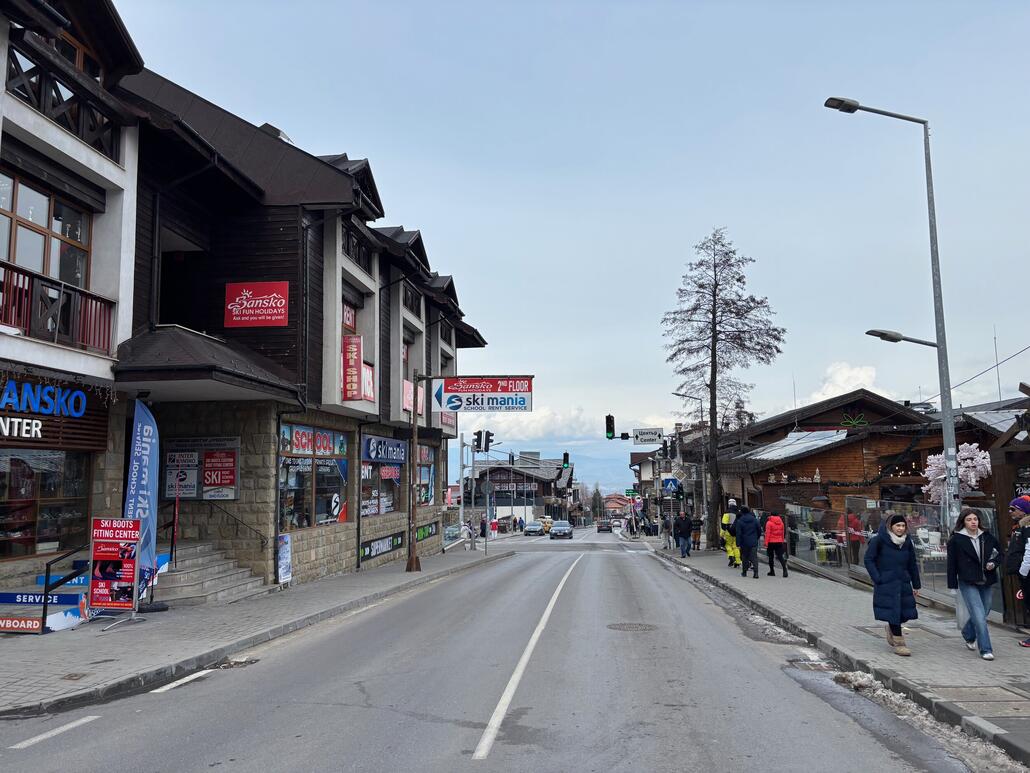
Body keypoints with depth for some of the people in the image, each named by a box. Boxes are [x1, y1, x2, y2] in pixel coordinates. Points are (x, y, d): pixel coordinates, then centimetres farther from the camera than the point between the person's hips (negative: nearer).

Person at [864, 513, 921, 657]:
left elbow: (912, 565, 15)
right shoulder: (879, 540, -9)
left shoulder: (907, 542, 8)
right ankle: (899, 644, 7)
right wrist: (877, 578, -13)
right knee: (893, 611, -5)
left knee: (906, 612, 5)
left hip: (903, 583, 5)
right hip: (886, 584, -5)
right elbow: (868, 559, -6)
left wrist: (916, 585, 15)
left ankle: (891, 628, 36)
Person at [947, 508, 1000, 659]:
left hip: (987, 583, 5)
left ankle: (968, 635, 40)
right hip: (968, 583, -5)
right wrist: (953, 585, -5)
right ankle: (985, 650, -3)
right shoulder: (956, 539, -6)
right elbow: (952, 563, -4)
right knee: (979, 617, -10)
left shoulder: (987, 537, 5)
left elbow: (999, 553, 19)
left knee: (982, 613, 14)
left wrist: (993, 563, -3)